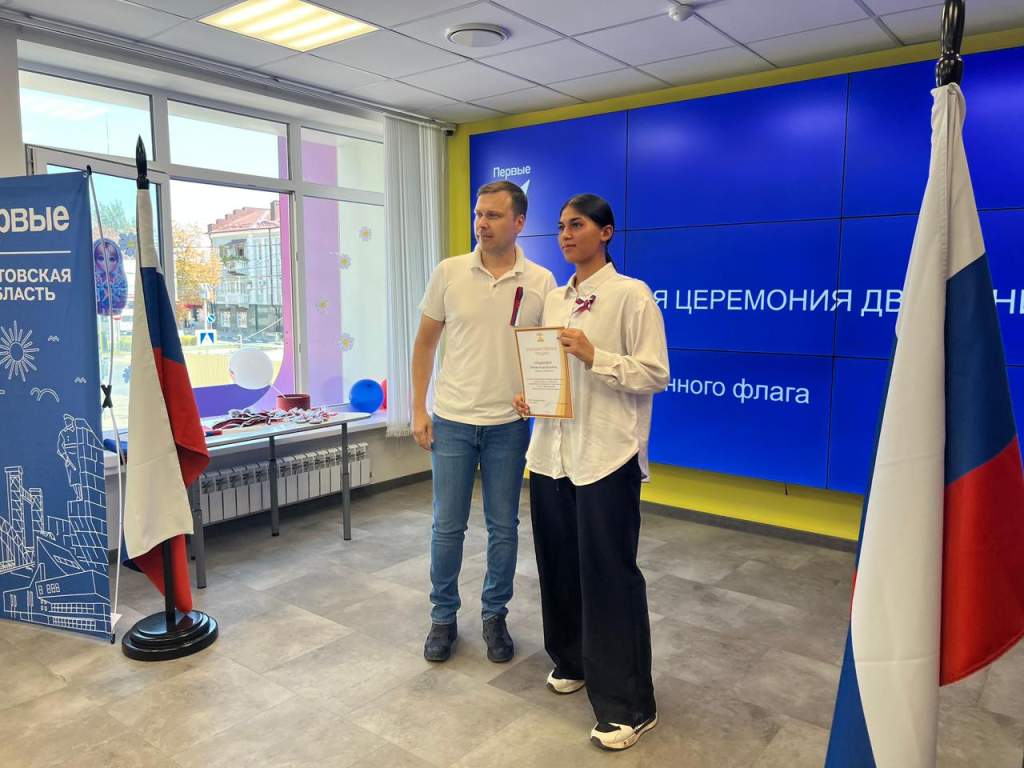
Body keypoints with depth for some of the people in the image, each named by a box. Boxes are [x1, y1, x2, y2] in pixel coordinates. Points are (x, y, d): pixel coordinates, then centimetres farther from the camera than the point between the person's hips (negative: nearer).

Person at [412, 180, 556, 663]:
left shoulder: (540, 281, -2)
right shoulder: (448, 273, -2)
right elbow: (425, 342, 4)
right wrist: (418, 410, -1)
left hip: (509, 424, 0)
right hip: (451, 421, 0)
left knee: (504, 527, 10)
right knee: (447, 526, 9)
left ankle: (495, 615, 29)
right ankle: (443, 616, 27)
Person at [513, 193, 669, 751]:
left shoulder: (631, 295, -6)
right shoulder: (553, 299, 13)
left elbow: (656, 375, -10)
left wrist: (593, 355, -19)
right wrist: (529, 395, 1)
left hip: (606, 456, -6)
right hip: (551, 450, 7)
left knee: (609, 574, -1)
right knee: (559, 564, 14)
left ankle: (627, 705, 13)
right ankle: (573, 661, 37)